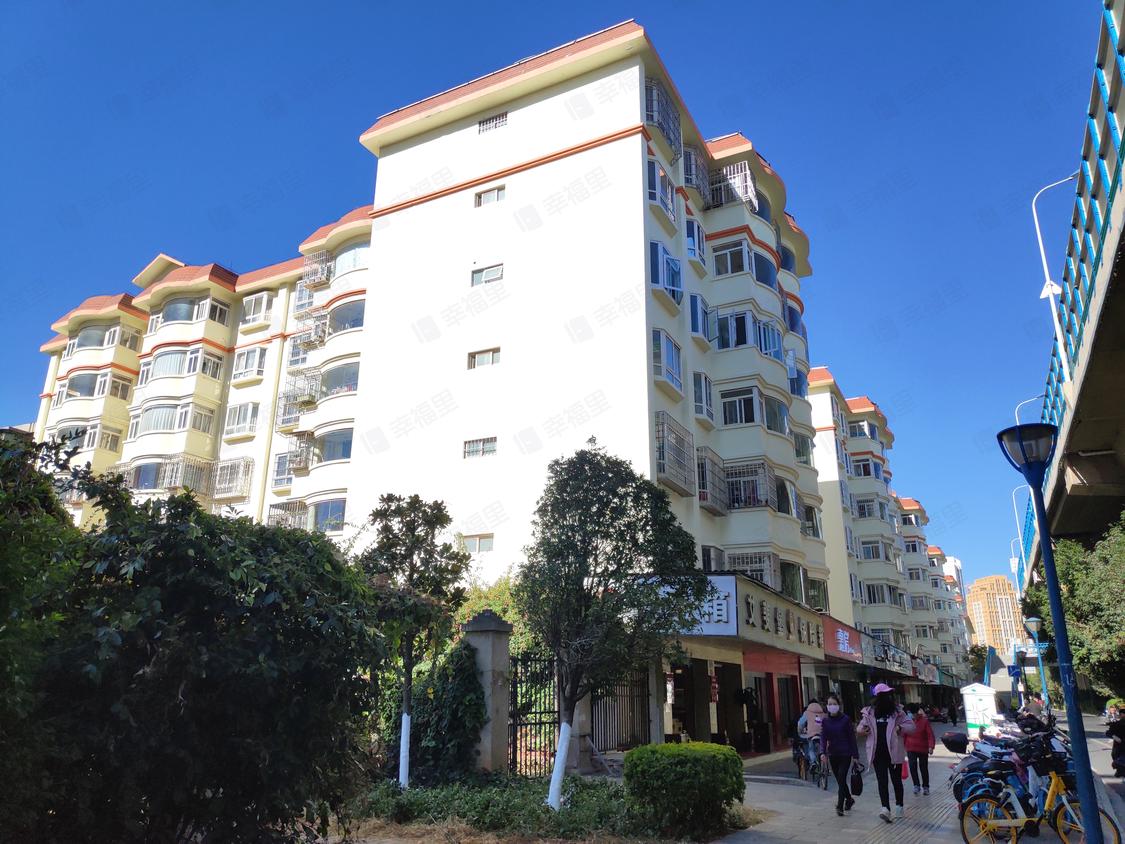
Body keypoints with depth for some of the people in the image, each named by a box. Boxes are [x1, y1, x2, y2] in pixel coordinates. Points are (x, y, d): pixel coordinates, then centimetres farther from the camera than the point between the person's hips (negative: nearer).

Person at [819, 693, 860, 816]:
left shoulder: (845, 719, -7)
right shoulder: (825, 721, 1)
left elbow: (852, 738, -3)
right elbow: (823, 738, -3)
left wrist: (855, 755, -4)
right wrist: (823, 753, -17)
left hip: (845, 754, -4)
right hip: (832, 755, 4)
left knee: (841, 780, -11)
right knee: (840, 781, 13)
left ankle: (840, 806, -8)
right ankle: (849, 799, 35)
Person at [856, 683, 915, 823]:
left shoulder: (897, 711, -1)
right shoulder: (869, 712, 3)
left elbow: (911, 726, -2)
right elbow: (860, 728, 10)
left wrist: (900, 728, -20)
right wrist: (861, 729, -13)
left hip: (894, 752, -1)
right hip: (878, 753, 1)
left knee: (896, 780, 11)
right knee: (882, 780, -4)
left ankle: (899, 805, 27)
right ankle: (885, 807, -9)